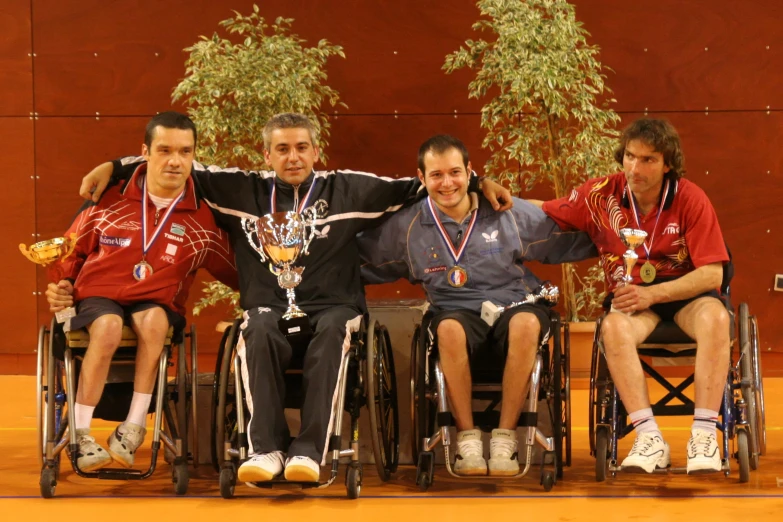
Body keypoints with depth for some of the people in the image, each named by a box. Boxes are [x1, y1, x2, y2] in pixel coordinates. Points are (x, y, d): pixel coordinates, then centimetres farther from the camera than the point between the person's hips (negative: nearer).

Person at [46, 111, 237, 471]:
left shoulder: (202, 220, 1)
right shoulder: (110, 200, 1)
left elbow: (239, 274, 7)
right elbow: (72, 250, 13)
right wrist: (59, 285, -2)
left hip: (157, 306, 1)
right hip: (97, 297, -1)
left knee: (153, 320, -35)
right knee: (109, 326, -35)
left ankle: (133, 427, -26)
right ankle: (80, 433, -26)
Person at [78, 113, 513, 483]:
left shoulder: (347, 190, 13)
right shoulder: (243, 191, 14)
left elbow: (416, 186, 12)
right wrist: (113, 167, 8)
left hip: (331, 304, 0)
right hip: (269, 305, 1)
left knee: (331, 332, -36)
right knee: (259, 331, -35)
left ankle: (309, 450, -41)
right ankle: (266, 448, -38)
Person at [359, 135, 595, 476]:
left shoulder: (511, 213, 8)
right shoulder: (407, 227, 9)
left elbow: (571, 242, 12)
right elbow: (360, 264, 13)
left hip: (514, 305, 0)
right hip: (459, 314, 0)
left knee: (527, 323, -37)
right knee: (449, 328, -38)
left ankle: (505, 437, -24)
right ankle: (467, 437, -22)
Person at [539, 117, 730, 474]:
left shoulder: (690, 198, -9)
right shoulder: (601, 195, -3)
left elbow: (712, 273, -12)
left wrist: (651, 294, -22)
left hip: (684, 292, -1)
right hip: (632, 296, 1)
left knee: (715, 317, -36)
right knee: (614, 326, -34)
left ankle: (704, 433, -33)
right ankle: (649, 438, -36)